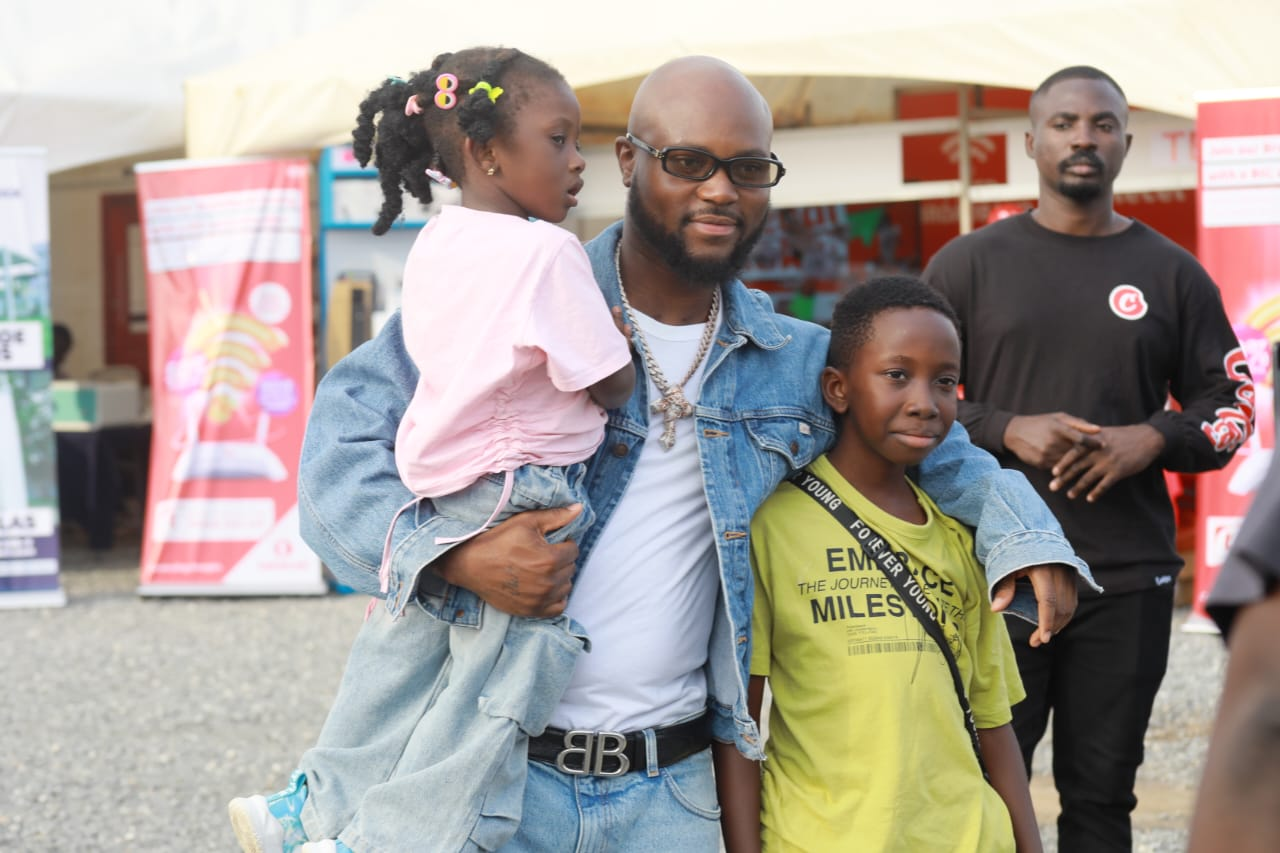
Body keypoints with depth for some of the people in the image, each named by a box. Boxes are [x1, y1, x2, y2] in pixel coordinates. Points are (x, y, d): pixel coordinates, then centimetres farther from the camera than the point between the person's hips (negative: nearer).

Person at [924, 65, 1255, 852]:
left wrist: (1154, 440, -9)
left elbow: (1230, 404, 11)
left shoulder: (1171, 272, 9)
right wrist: (1007, 432, -11)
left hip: (1130, 579, 1)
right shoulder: (968, 264, 6)